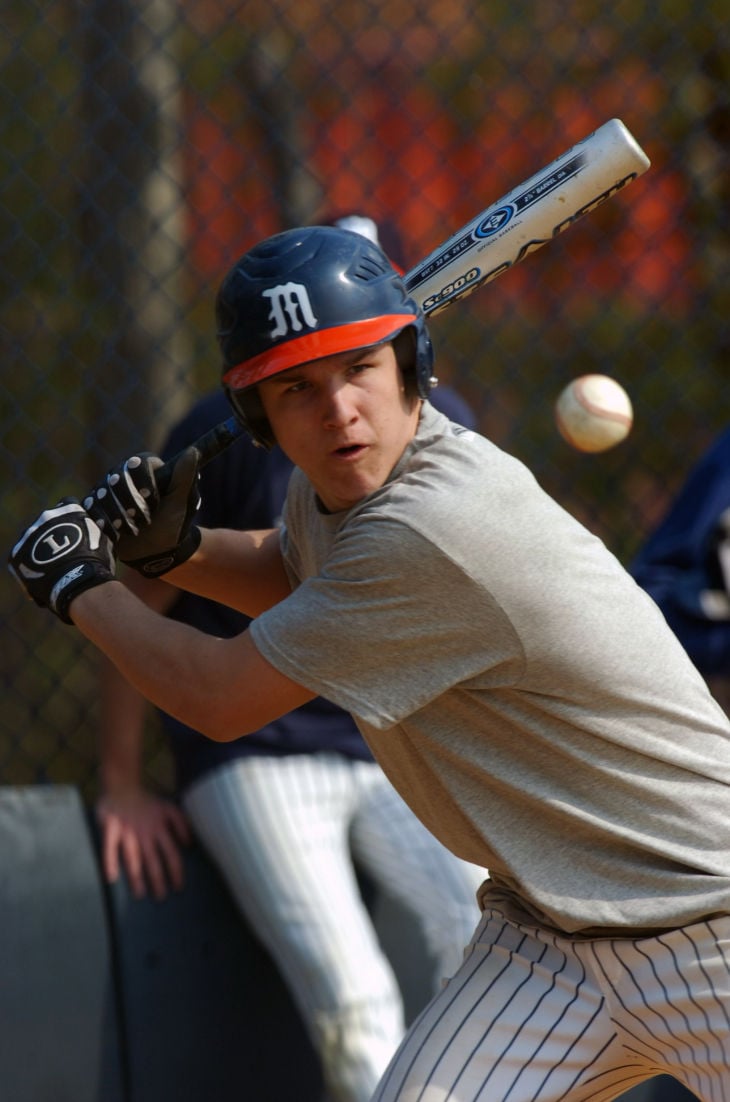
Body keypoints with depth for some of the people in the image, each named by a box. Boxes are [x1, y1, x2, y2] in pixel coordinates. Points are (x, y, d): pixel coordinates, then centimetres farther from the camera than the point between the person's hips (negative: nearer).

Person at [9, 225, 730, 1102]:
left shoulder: (439, 528, -26)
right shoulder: (334, 482, 2)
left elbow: (218, 699, -16)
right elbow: (286, 573, 28)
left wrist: (78, 586, 1)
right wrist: (170, 550, 6)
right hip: (544, 926, 8)